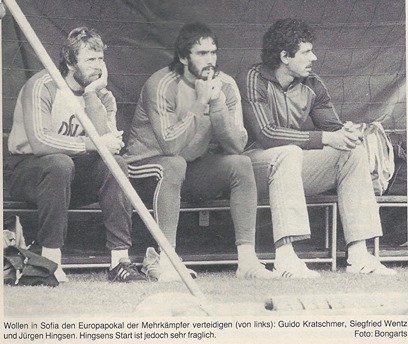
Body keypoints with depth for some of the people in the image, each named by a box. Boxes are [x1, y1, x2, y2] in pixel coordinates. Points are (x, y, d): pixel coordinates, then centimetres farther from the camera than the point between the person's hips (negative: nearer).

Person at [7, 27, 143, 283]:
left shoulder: (101, 95, 2)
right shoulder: (42, 86, -14)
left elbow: (107, 142, -17)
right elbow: (39, 141, -29)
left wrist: (92, 95, -20)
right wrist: (90, 144, -32)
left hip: (74, 175, 5)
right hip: (28, 170, -5)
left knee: (116, 163, -23)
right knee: (60, 163, -37)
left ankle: (119, 259, -27)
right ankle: (51, 259, -31)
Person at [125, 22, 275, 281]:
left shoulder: (225, 85, -4)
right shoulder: (161, 85, -18)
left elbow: (237, 146, -14)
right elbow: (170, 145, -30)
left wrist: (218, 104, -26)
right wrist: (200, 103, -27)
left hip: (198, 168, 5)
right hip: (150, 164, -4)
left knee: (241, 163, -19)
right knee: (174, 165, -36)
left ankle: (247, 258, -24)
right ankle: (163, 258, -35)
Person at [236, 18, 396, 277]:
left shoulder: (312, 85, 7)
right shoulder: (253, 81, -12)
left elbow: (332, 127, 4)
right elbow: (266, 134, -24)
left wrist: (346, 132, -23)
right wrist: (324, 138, -26)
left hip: (295, 168, 6)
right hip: (258, 165, -6)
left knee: (354, 150, -13)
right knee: (289, 152, -36)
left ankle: (358, 255, -22)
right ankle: (285, 258, -43)